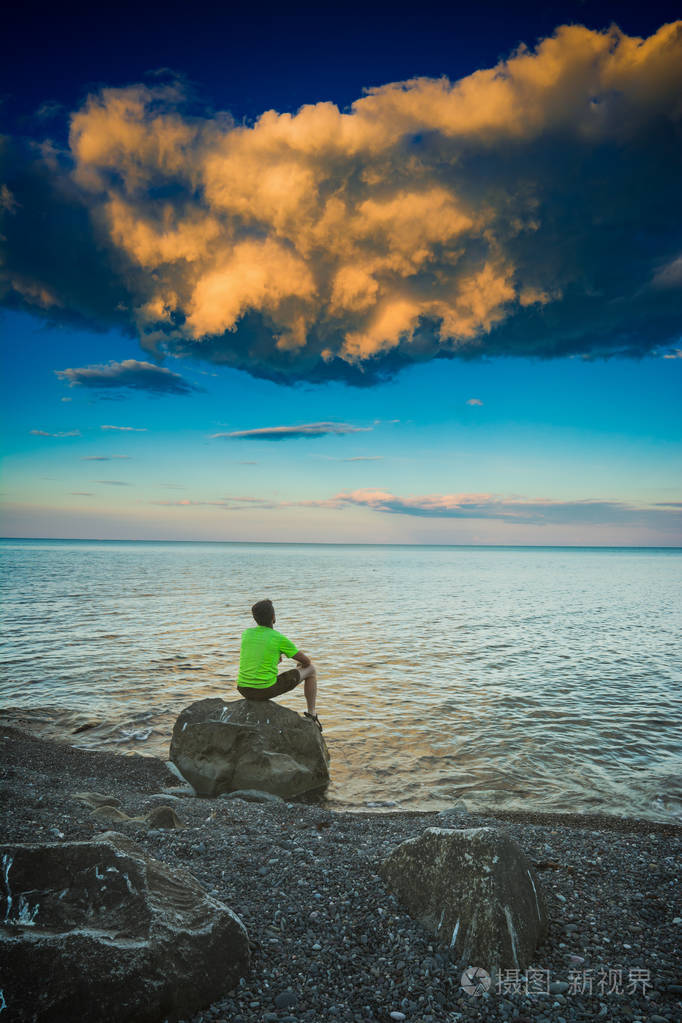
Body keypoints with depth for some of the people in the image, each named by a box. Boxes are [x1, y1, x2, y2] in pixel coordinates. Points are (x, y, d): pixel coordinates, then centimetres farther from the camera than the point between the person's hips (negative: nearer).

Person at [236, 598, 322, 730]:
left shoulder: (246, 633, 5)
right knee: (311, 669, 12)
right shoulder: (280, 639, -8)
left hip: (244, 689, 5)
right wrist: (301, 665, 27)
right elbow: (306, 660, 5)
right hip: (266, 690, -5)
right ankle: (312, 716, 19)